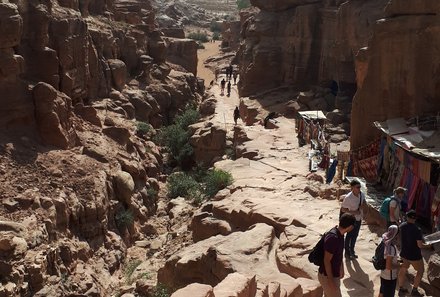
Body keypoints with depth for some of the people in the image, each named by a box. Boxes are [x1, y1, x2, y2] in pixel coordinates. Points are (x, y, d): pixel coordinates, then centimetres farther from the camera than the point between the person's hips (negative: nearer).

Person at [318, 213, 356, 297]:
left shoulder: (339, 234, 0)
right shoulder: (333, 237, -30)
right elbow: (326, 260, -25)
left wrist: (341, 268, 26)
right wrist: (330, 280, -21)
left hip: (334, 274, 9)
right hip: (327, 276, -9)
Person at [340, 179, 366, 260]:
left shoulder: (361, 194, -10)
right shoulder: (348, 198, -28)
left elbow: (364, 201, 12)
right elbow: (343, 209, -20)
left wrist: (362, 205, -10)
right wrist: (354, 212, -27)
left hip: (359, 218, 6)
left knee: (355, 235, 20)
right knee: (349, 236, 9)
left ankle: (352, 251, 40)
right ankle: (347, 253, 29)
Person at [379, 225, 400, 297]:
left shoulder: (385, 242, -5)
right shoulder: (391, 247, -31)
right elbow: (389, 266, -30)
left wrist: (396, 261, 9)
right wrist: (399, 265, -15)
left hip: (383, 274, 8)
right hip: (390, 277, -8)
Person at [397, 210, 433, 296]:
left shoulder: (402, 226, -9)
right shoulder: (417, 230, -28)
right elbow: (420, 245, -24)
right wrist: (428, 246, -6)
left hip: (404, 253, 6)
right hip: (414, 255, -6)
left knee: (403, 269, 21)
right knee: (420, 271, 16)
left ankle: (401, 289, 33)